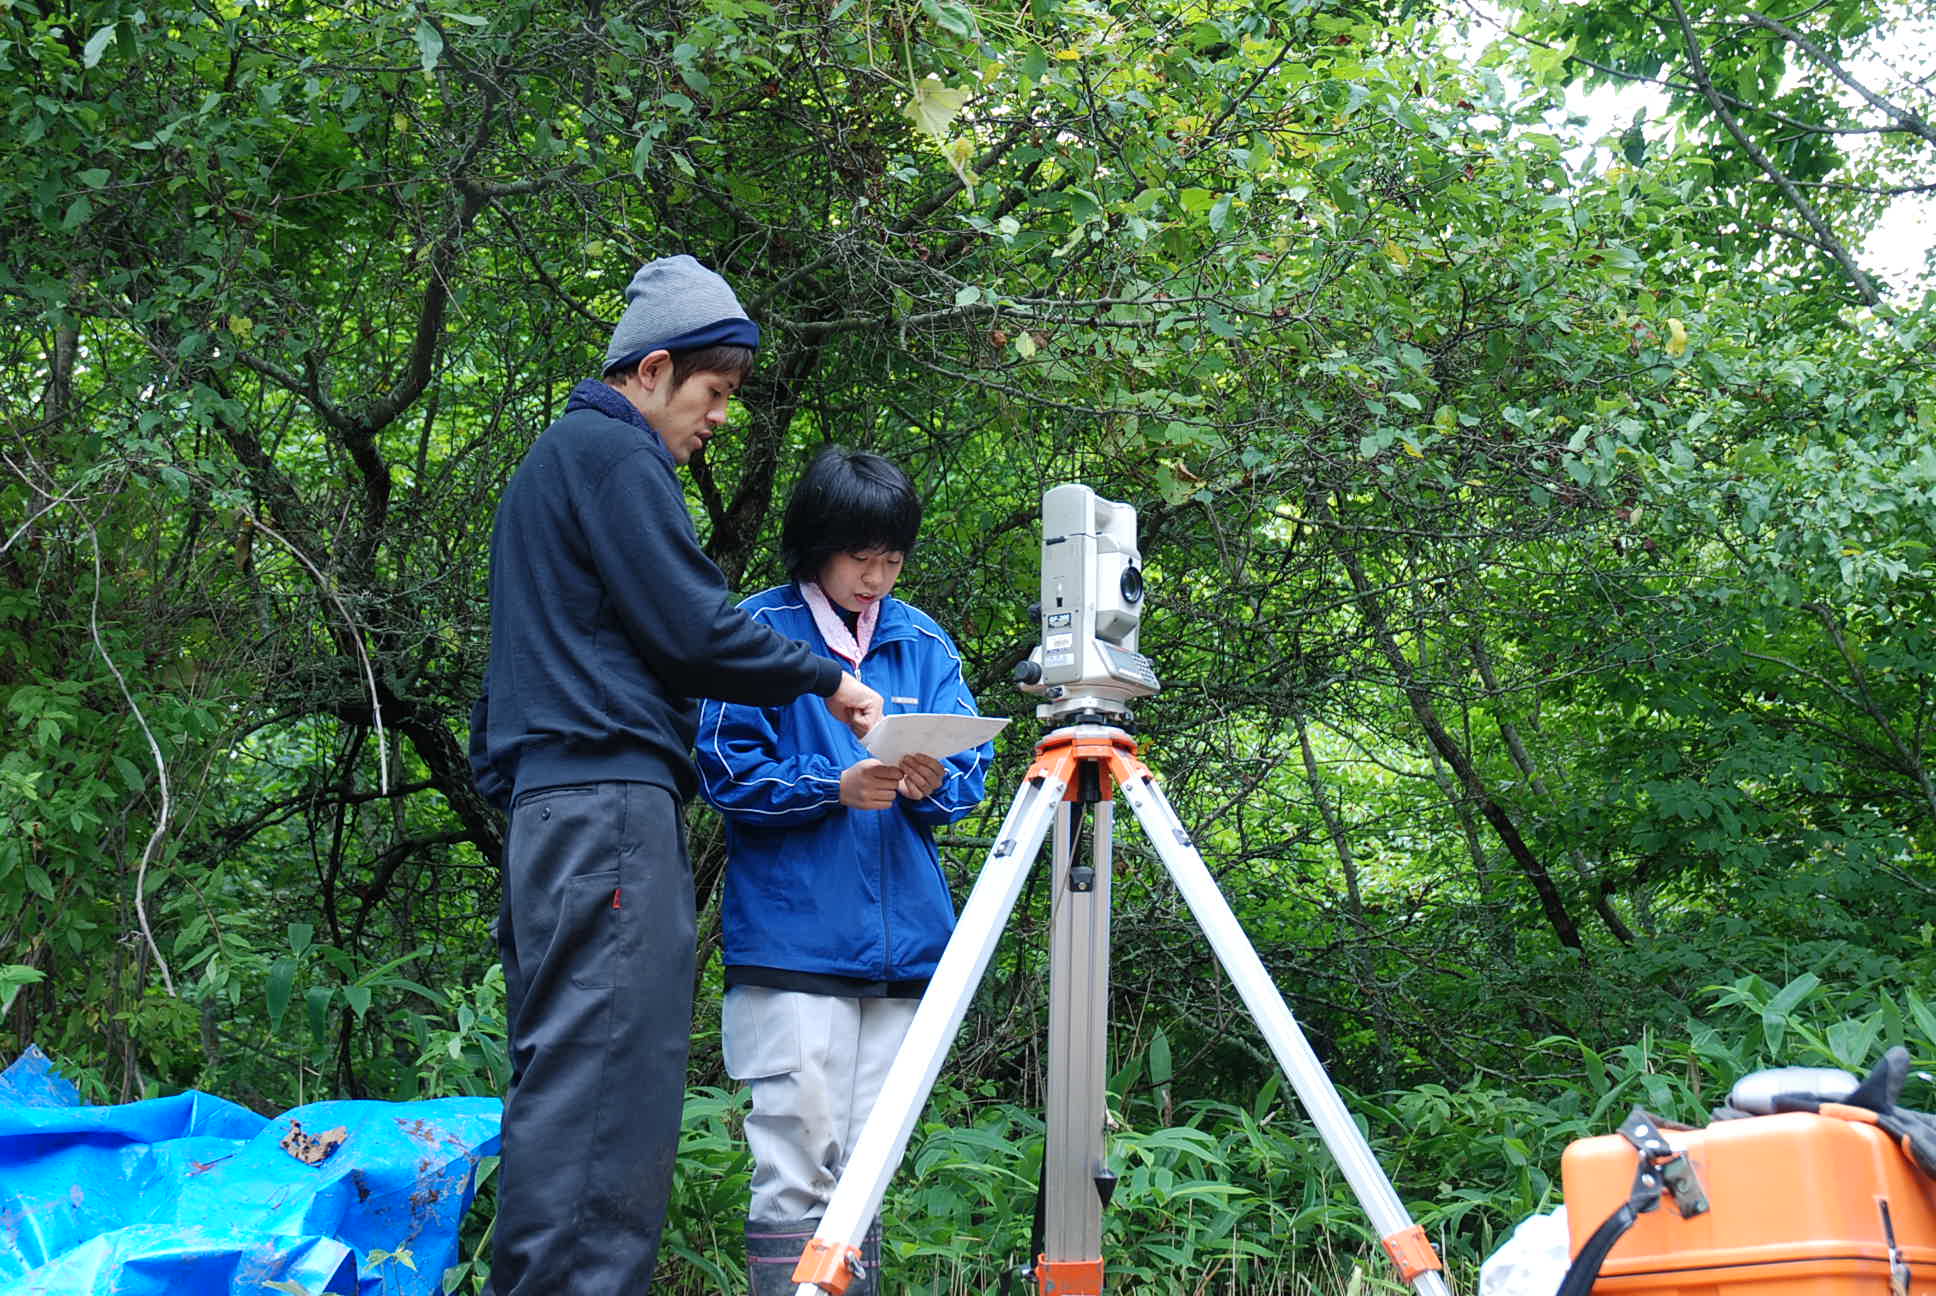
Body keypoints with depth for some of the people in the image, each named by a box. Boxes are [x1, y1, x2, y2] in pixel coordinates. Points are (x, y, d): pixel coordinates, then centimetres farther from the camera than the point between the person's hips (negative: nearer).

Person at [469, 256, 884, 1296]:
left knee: (565, 1073, 7)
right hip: (609, 792, -10)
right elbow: (691, 626, -10)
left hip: (550, 801, 10)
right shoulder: (615, 453, -4)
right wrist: (826, 680, 1)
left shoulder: (555, 456, 27)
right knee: (608, 1067, -15)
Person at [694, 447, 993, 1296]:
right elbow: (726, 769, -5)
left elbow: (973, 771, 9)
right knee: (798, 1162, -7)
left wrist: (933, 785, -13)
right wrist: (834, 787, -18)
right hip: (791, 943, -4)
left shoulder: (923, 642, 13)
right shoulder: (761, 630, 0)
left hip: (902, 944, 5)